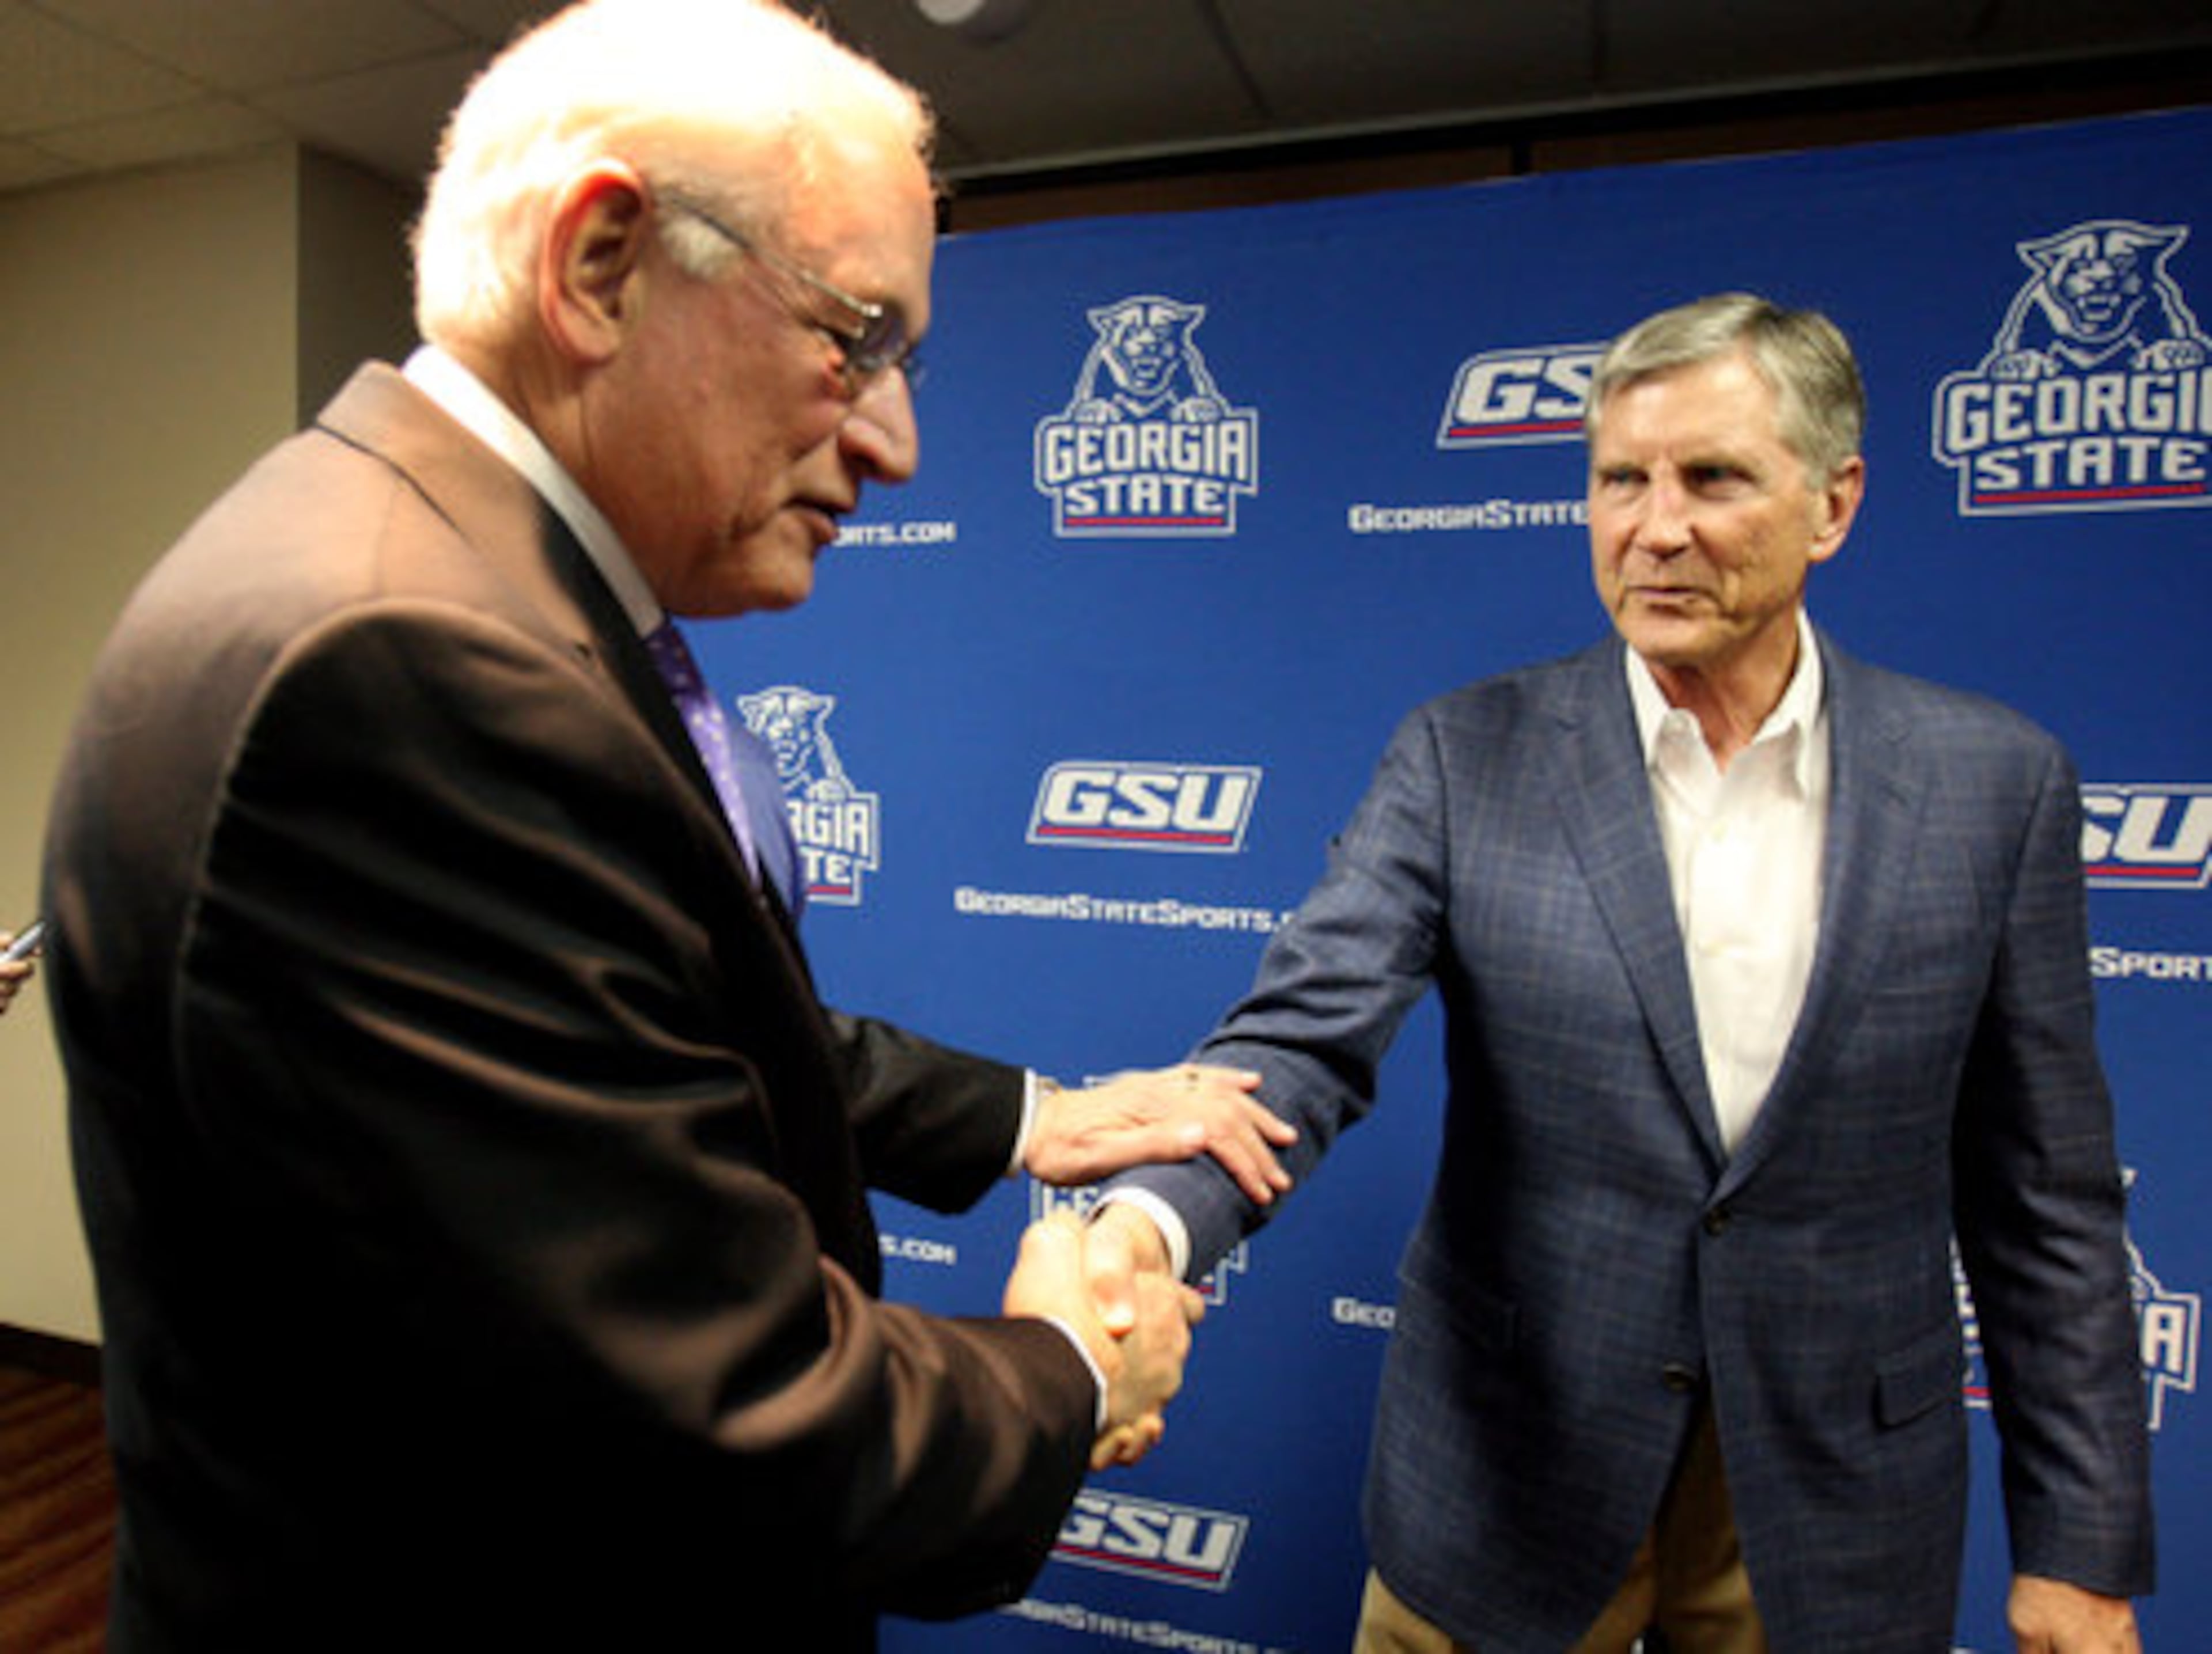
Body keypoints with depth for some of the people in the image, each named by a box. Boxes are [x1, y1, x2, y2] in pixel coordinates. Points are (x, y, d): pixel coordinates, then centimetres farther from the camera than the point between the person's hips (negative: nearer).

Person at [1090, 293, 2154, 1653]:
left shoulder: (1994, 781, -5)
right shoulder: (1465, 759, -9)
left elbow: (2047, 1195, -1)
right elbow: (1306, 1038, -17)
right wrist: (1147, 1220, -36)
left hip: (1834, 1508, 2)